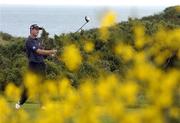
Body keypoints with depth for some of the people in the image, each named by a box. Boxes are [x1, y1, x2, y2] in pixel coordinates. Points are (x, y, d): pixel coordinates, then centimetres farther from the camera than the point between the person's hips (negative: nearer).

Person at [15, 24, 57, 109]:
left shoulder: (38, 40, 18)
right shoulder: (29, 41, -9)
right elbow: (38, 51, -18)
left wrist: (49, 54, -5)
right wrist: (51, 51, -20)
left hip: (41, 64, 7)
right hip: (33, 65, -7)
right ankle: (20, 103, 6)